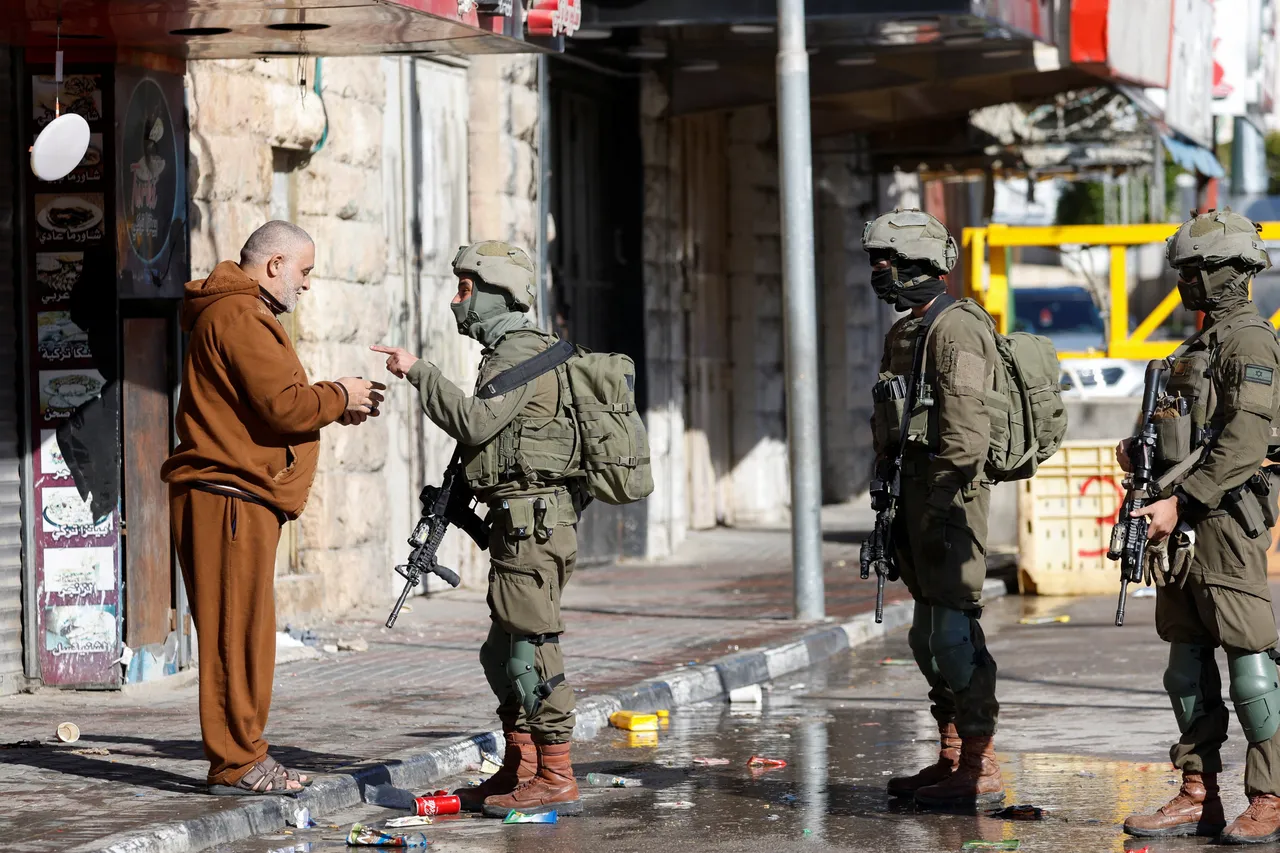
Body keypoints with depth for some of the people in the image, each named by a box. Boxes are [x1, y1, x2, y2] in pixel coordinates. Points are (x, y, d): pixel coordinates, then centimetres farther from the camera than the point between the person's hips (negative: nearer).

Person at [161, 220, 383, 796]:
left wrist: (334, 408, 12)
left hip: (242, 498, 11)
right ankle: (235, 764, -8)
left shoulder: (244, 315, 24)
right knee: (235, 630, -9)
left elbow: (263, 406, 23)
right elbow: (281, 406, -19)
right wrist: (338, 397, -3)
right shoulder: (238, 317, -12)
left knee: (246, 630, 12)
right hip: (227, 496, -11)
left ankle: (243, 756, 16)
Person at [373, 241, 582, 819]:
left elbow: (475, 423, -24)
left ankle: (556, 781, -9)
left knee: (530, 650, -10)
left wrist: (418, 372, -18)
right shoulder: (509, 352, 21)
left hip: (531, 520, -11)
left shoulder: (522, 353, -12)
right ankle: (519, 773, 20)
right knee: (503, 653, 14)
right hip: (520, 523, 11)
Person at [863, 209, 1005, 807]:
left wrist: (943, 509, -22)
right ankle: (951, 759, 20)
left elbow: (965, 431, -20)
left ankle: (980, 771, -7)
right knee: (929, 636, 13)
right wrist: (894, 509, 20)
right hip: (914, 493, 10)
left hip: (949, 495, -10)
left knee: (954, 632, -10)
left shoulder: (955, 329, -13)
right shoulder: (904, 333, 18)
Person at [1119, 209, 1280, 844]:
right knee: (1187, 666, 10)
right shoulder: (1202, 344, 20)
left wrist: (1182, 504, -21)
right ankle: (1198, 798, 14)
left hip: (1226, 519, -10)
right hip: (1183, 528, 10)